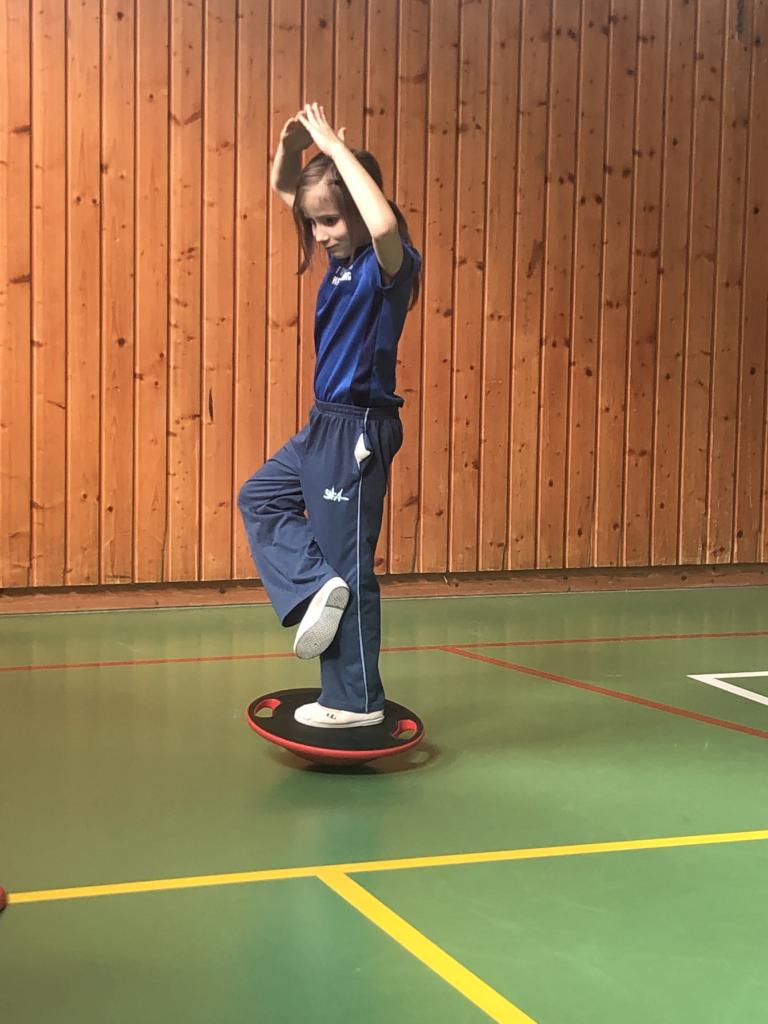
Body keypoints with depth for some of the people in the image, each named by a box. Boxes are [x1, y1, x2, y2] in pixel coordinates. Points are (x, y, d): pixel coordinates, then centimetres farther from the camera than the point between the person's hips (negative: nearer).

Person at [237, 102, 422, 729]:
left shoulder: (388, 261, -18)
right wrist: (291, 146, -6)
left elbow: (385, 224, -44)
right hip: (326, 423, 9)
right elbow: (285, 188, 17)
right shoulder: (344, 255, 7)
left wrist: (337, 148, -33)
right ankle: (316, 588, 12)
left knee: (348, 562, 0)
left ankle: (357, 701, 13)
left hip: (359, 430, -9)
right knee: (260, 499, 23)